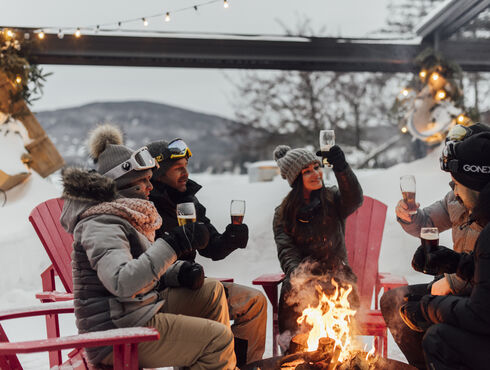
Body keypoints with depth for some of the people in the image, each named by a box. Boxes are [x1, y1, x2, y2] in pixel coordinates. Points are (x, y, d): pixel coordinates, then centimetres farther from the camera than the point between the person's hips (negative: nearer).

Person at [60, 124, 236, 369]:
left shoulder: (126, 216, 11)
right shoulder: (100, 224, -19)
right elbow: (122, 283, -34)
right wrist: (172, 244, -32)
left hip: (142, 308, 10)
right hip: (116, 335, -10)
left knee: (212, 291, 13)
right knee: (218, 338, -14)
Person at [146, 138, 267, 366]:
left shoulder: (188, 202, 12)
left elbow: (212, 249, 11)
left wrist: (229, 240, -9)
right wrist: (179, 270, -37)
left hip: (188, 285, 8)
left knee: (256, 301, 0)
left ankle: (244, 364, 11)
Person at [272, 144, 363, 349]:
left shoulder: (333, 199, 7)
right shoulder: (284, 212, 8)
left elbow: (354, 200, -15)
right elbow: (285, 249, -1)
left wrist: (341, 167, -31)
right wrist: (296, 273, -22)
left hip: (336, 272, 0)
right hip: (304, 273, 0)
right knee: (291, 291, -26)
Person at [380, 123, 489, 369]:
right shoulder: (457, 195, 6)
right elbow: (427, 224, 16)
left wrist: (451, 282, -20)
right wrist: (409, 217, -6)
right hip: (457, 285, 8)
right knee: (392, 301, 1)